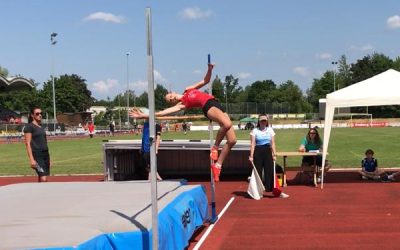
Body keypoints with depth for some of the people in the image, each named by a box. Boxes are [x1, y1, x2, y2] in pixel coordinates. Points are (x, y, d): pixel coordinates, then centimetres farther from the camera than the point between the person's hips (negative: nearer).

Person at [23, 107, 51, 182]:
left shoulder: (41, 127, 17)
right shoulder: (29, 127, -5)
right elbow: (28, 143, -11)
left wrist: (48, 159, 19)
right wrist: (31, 159, -18)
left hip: (45, 153, 8)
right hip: (37, 155, -8)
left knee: (41, 180, 9)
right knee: (43, 179, -17)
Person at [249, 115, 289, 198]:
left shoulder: (270, 130, 9)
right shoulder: (255, 131, 1)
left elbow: (272, 143, 8)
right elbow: (252, 144, -4)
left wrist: (274, 154, 1)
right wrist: (251, 156, -11)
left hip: (268, 151, 2)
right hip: (258, 152, -2)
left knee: (270, 171, 0)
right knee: (258, 172, 1)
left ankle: (277, 192, 2)